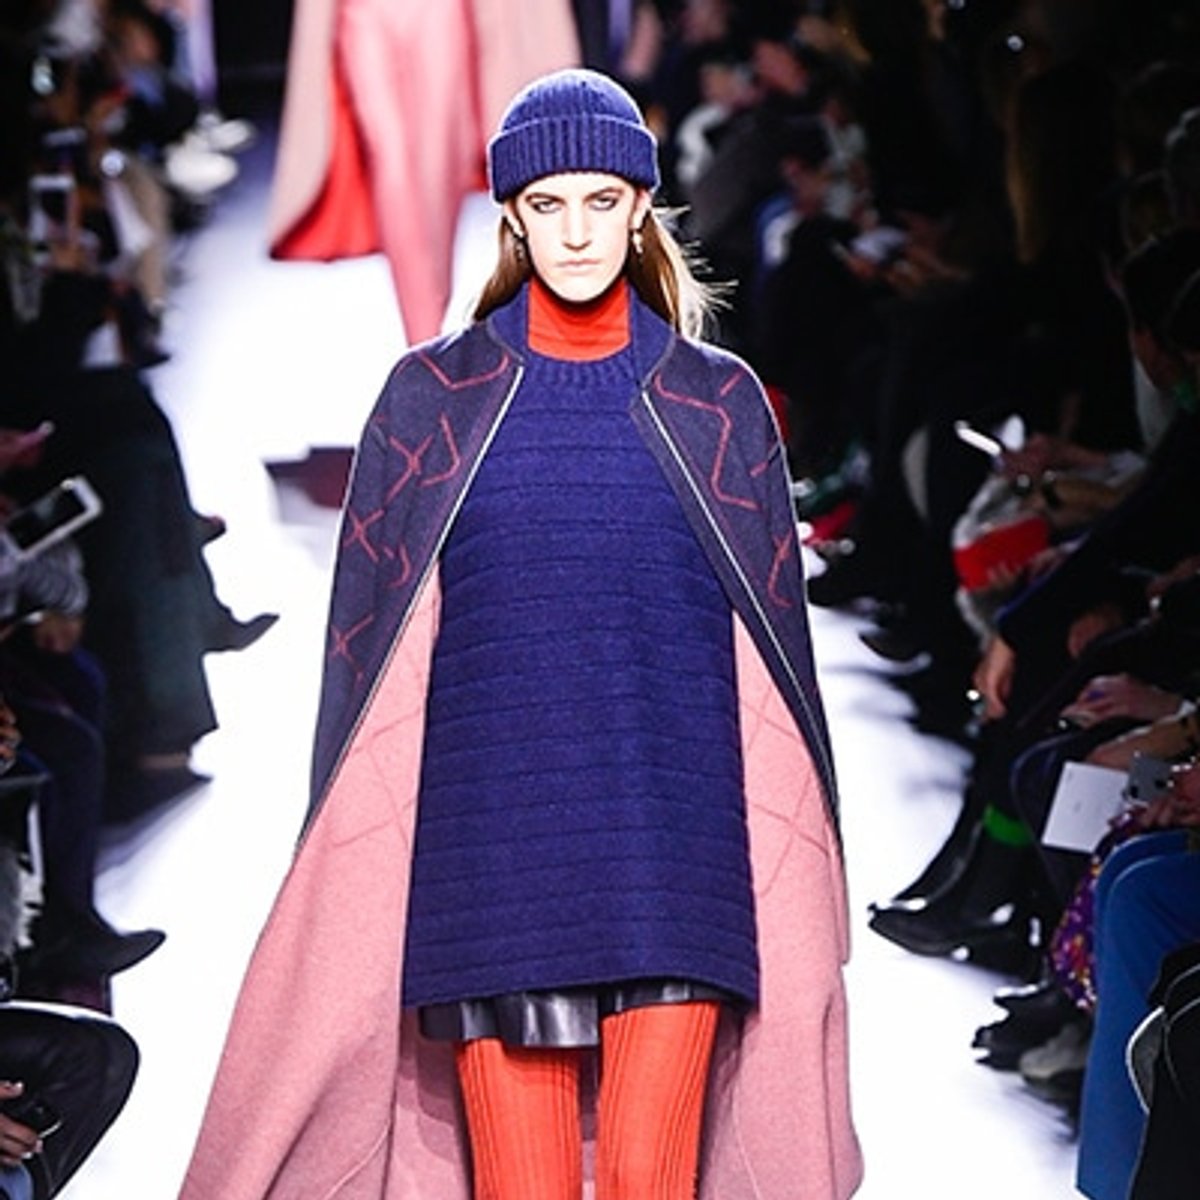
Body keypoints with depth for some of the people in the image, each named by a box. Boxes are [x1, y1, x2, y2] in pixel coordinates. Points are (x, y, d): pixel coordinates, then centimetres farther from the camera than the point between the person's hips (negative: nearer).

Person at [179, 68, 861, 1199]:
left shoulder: (718, 402, 9)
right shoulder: (432, 397, 8)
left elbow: (776, 629, 11)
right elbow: (364, 630, 9)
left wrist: (802, 870, 7)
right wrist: (351, 860, 5)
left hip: (673, 834, 0)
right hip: (492, 834, 0)